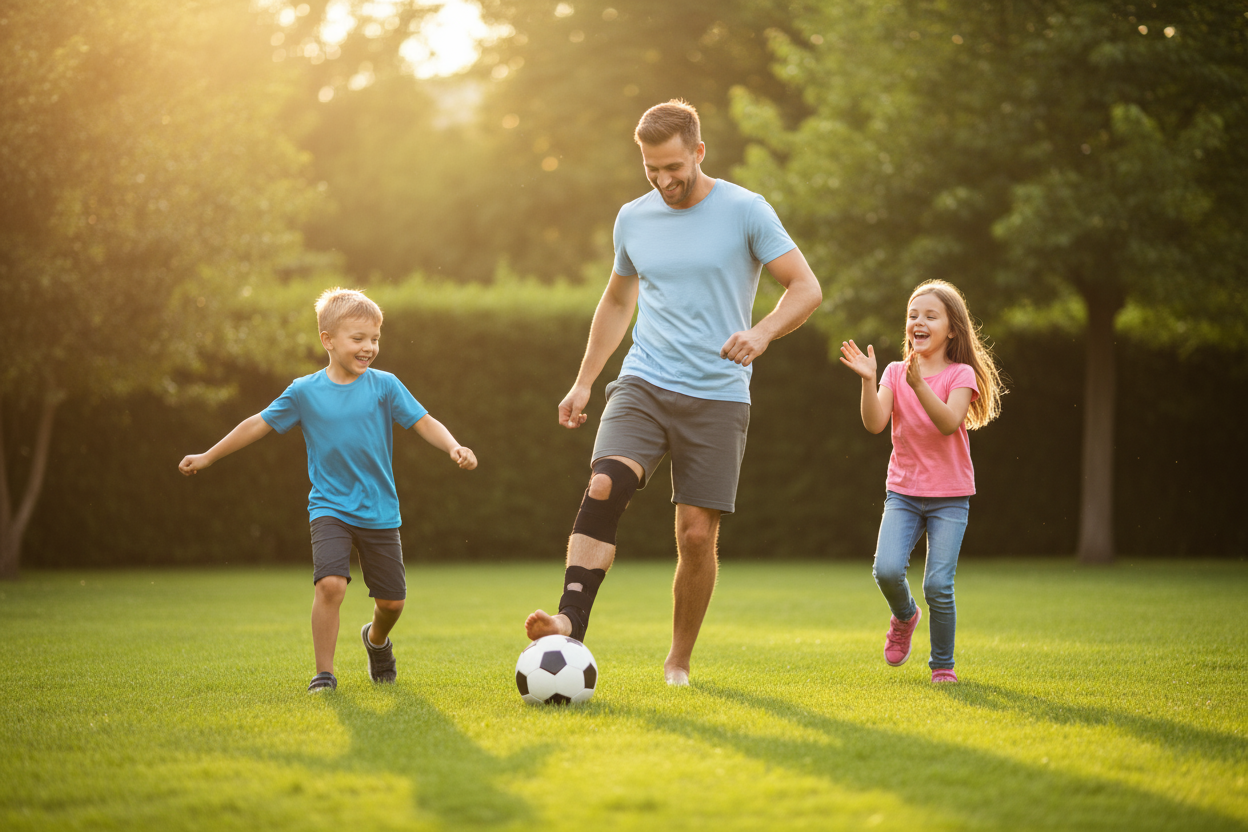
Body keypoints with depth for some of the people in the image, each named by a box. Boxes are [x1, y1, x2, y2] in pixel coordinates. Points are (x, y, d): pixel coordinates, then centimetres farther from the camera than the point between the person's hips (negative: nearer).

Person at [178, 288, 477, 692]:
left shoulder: (384, 385, -4)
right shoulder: (305, 391, -3)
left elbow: (424, 422, -6)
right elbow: (259, 424, 5)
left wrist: (454, 447, -25)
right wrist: (207, 457, 9)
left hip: (380, 511, 1)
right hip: (329, 508, -1)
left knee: (391, 600, 8)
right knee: (330, 583, -23)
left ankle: (376, 640, 43)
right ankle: (324, 672, -9)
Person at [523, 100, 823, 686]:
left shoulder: (745, 211, -4)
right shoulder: (633, 219, 9)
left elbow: (806, 288, -4)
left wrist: (763, 332, -23)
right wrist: (583, 382, 20)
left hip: (718, 396, -2)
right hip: (643, 384, 2)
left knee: (697, 535, -2)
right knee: (604, 486, -23)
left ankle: (679, 661, 15)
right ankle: (570, 625, -30)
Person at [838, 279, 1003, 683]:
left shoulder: (961, 375, -4)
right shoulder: (895, 372, 4)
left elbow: (949, 422, -22)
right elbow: (874, 423, -10)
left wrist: (918, 384, -34)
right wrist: (868, 380, -24)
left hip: (949, 497, -2)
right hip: (903, 492, 2)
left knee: (938, 585, -11)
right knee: (887, 570, -19)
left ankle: (942, 664, 10)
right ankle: (904, 616, 15)